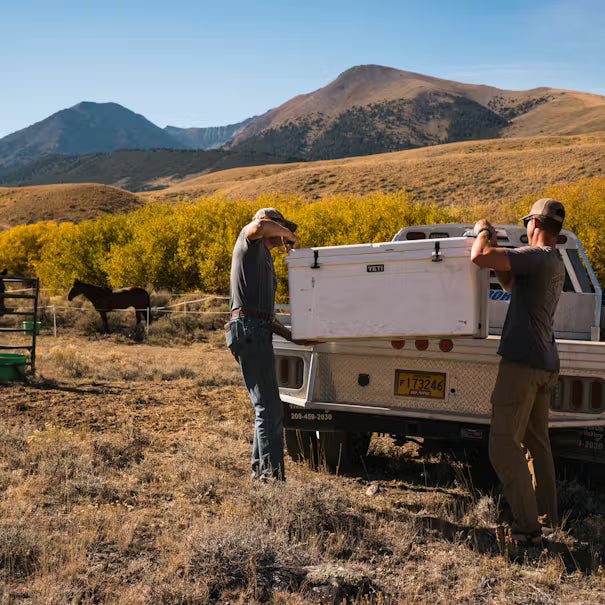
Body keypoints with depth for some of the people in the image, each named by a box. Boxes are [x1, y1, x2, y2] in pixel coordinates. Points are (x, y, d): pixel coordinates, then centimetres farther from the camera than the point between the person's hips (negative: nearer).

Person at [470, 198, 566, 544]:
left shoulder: (536, 256, -15)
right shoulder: (556, 263, 16)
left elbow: (478, 257, -24)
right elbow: (511, 285, 30)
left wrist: (484, 234, -3)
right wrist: (495, 246, 24)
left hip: (523, 361, -10)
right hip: (546, 363, 10)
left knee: (504, 444, -7)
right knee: (537, 441, 20)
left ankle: (527, 526, -5)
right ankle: (547, 515, 29)